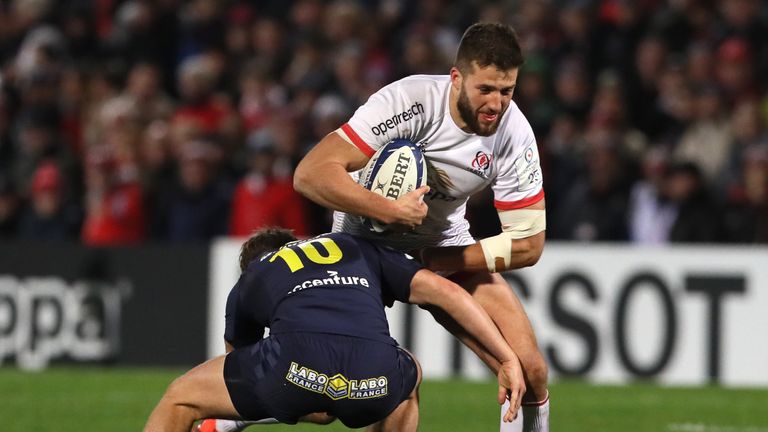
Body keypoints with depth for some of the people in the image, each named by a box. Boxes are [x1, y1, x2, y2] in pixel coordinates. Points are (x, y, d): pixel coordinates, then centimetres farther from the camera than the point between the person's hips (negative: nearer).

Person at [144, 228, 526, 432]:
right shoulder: (358, 249, 37)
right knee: (408, 378, 40)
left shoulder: (247, 281, 35)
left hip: (297, 367, -2)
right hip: (374, 380, 2)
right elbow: (446, 292, 27)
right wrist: (508, 359, 25)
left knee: (180, 399, 23)